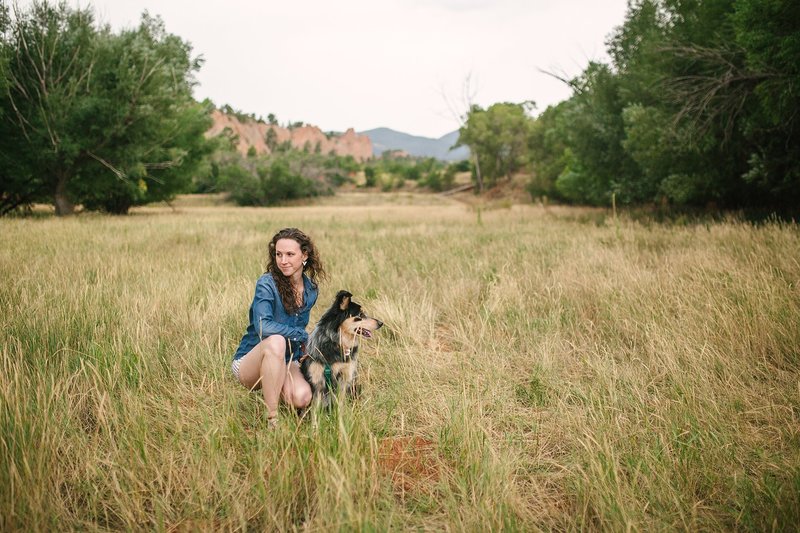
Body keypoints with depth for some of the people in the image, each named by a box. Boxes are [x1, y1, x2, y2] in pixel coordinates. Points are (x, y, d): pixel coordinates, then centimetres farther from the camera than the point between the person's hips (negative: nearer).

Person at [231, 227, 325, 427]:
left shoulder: (311, 290, 1)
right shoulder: (267, 283, -18)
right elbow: (263, 326, -32)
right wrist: (302, 336, -23)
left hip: (286, 361, 5)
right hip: (250, 363, -5)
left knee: (302, 398, -27)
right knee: (275, 341, -39)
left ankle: (272, 389, 10)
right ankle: (272, 418, -28)